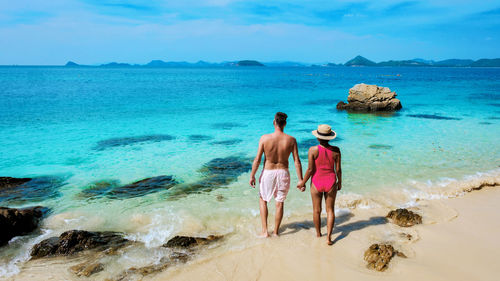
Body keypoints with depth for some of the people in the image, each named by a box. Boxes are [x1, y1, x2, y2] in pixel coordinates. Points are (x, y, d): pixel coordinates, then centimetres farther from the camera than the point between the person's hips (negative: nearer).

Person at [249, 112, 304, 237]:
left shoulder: (264, 138, -14)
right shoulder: (291, 140, -10)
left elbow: (257, 159, -11)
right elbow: (297, 162, -8)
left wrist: (252, 176, 0)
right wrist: (301, 180, 0)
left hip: (268, 173, -1)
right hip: (283, 173, 1)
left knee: (263, 200, 20)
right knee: (279, 203, 15)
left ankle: (265, 231, 19)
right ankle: (276, 231, 28)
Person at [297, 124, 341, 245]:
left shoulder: (313, 150, -15)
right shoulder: (336, 150, -8)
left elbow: (310, 169, -13)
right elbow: (338, 169, -3)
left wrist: (303, 182, 0)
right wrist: (339, 182, 13)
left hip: (317, 183, -1)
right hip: (331, 182, 1)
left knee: (316, 210, 16)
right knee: (330, 210, 13)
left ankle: (318, 233, 33)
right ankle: (328, 237, 8)